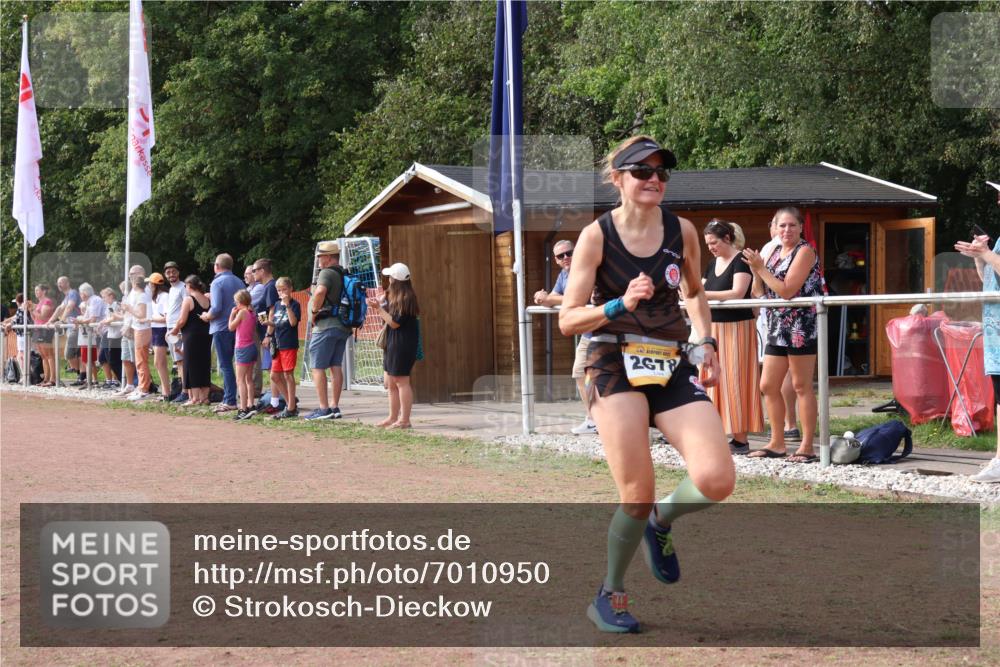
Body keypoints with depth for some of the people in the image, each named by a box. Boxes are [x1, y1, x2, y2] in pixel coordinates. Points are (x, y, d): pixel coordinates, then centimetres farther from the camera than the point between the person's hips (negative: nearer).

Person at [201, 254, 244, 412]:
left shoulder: (217, 283, -12)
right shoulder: (239, 282, 8)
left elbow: (217, 308, -22)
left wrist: (206, 317, -1)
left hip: (221, 328, -7)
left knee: (225, 365, -4)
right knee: (228, 364, 14)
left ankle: (230, 401, -5)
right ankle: (227, 398, 16)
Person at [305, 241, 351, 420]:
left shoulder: (327, 273, -12)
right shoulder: (344, 275, 16)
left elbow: (320, 291, -32)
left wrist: (314, 311, -18)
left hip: (326, 325, -9)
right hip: (343, 326, 9)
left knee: (317, 367, -4)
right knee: (336, 366, 10)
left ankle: (323, 409, -7)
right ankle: (335, 407, 10)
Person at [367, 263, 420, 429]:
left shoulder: (405, 299, -17)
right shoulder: (393, 296, 14)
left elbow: (394, 322, -18)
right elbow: (387, 317, 18)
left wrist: (379, 308, -14)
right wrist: (377, 305, 4)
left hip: (402, 345, -10)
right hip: (392, 343, 10)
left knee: (401, 381, -7)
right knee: (390, 382, 13)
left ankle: (404, 420, -4)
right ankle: (393, 417, 20)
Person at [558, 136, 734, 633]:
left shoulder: (682, 232, 5)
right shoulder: (597, 236, -5)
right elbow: (568, 321, -7)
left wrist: (706, 342, 10)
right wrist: (621, 305, -22)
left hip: (672, 367, 4)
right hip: (615, 365, -4)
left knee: (717, 480, -15)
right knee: (637, 496, -12)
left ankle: (661, 521, 20)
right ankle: (609, 596, 13)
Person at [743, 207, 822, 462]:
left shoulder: (805, 251, -8)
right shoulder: (776, 253, 16)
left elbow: (787, 290, -17)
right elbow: (761, 292, 14)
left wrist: (760, 267, -12)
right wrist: (755, 270, -3)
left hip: (802, 326, -8)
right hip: (778, 328, 8)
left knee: (801, 386, -4)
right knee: (768, 386, 9)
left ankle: (807, 446, 0)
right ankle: (776, 443, 19)